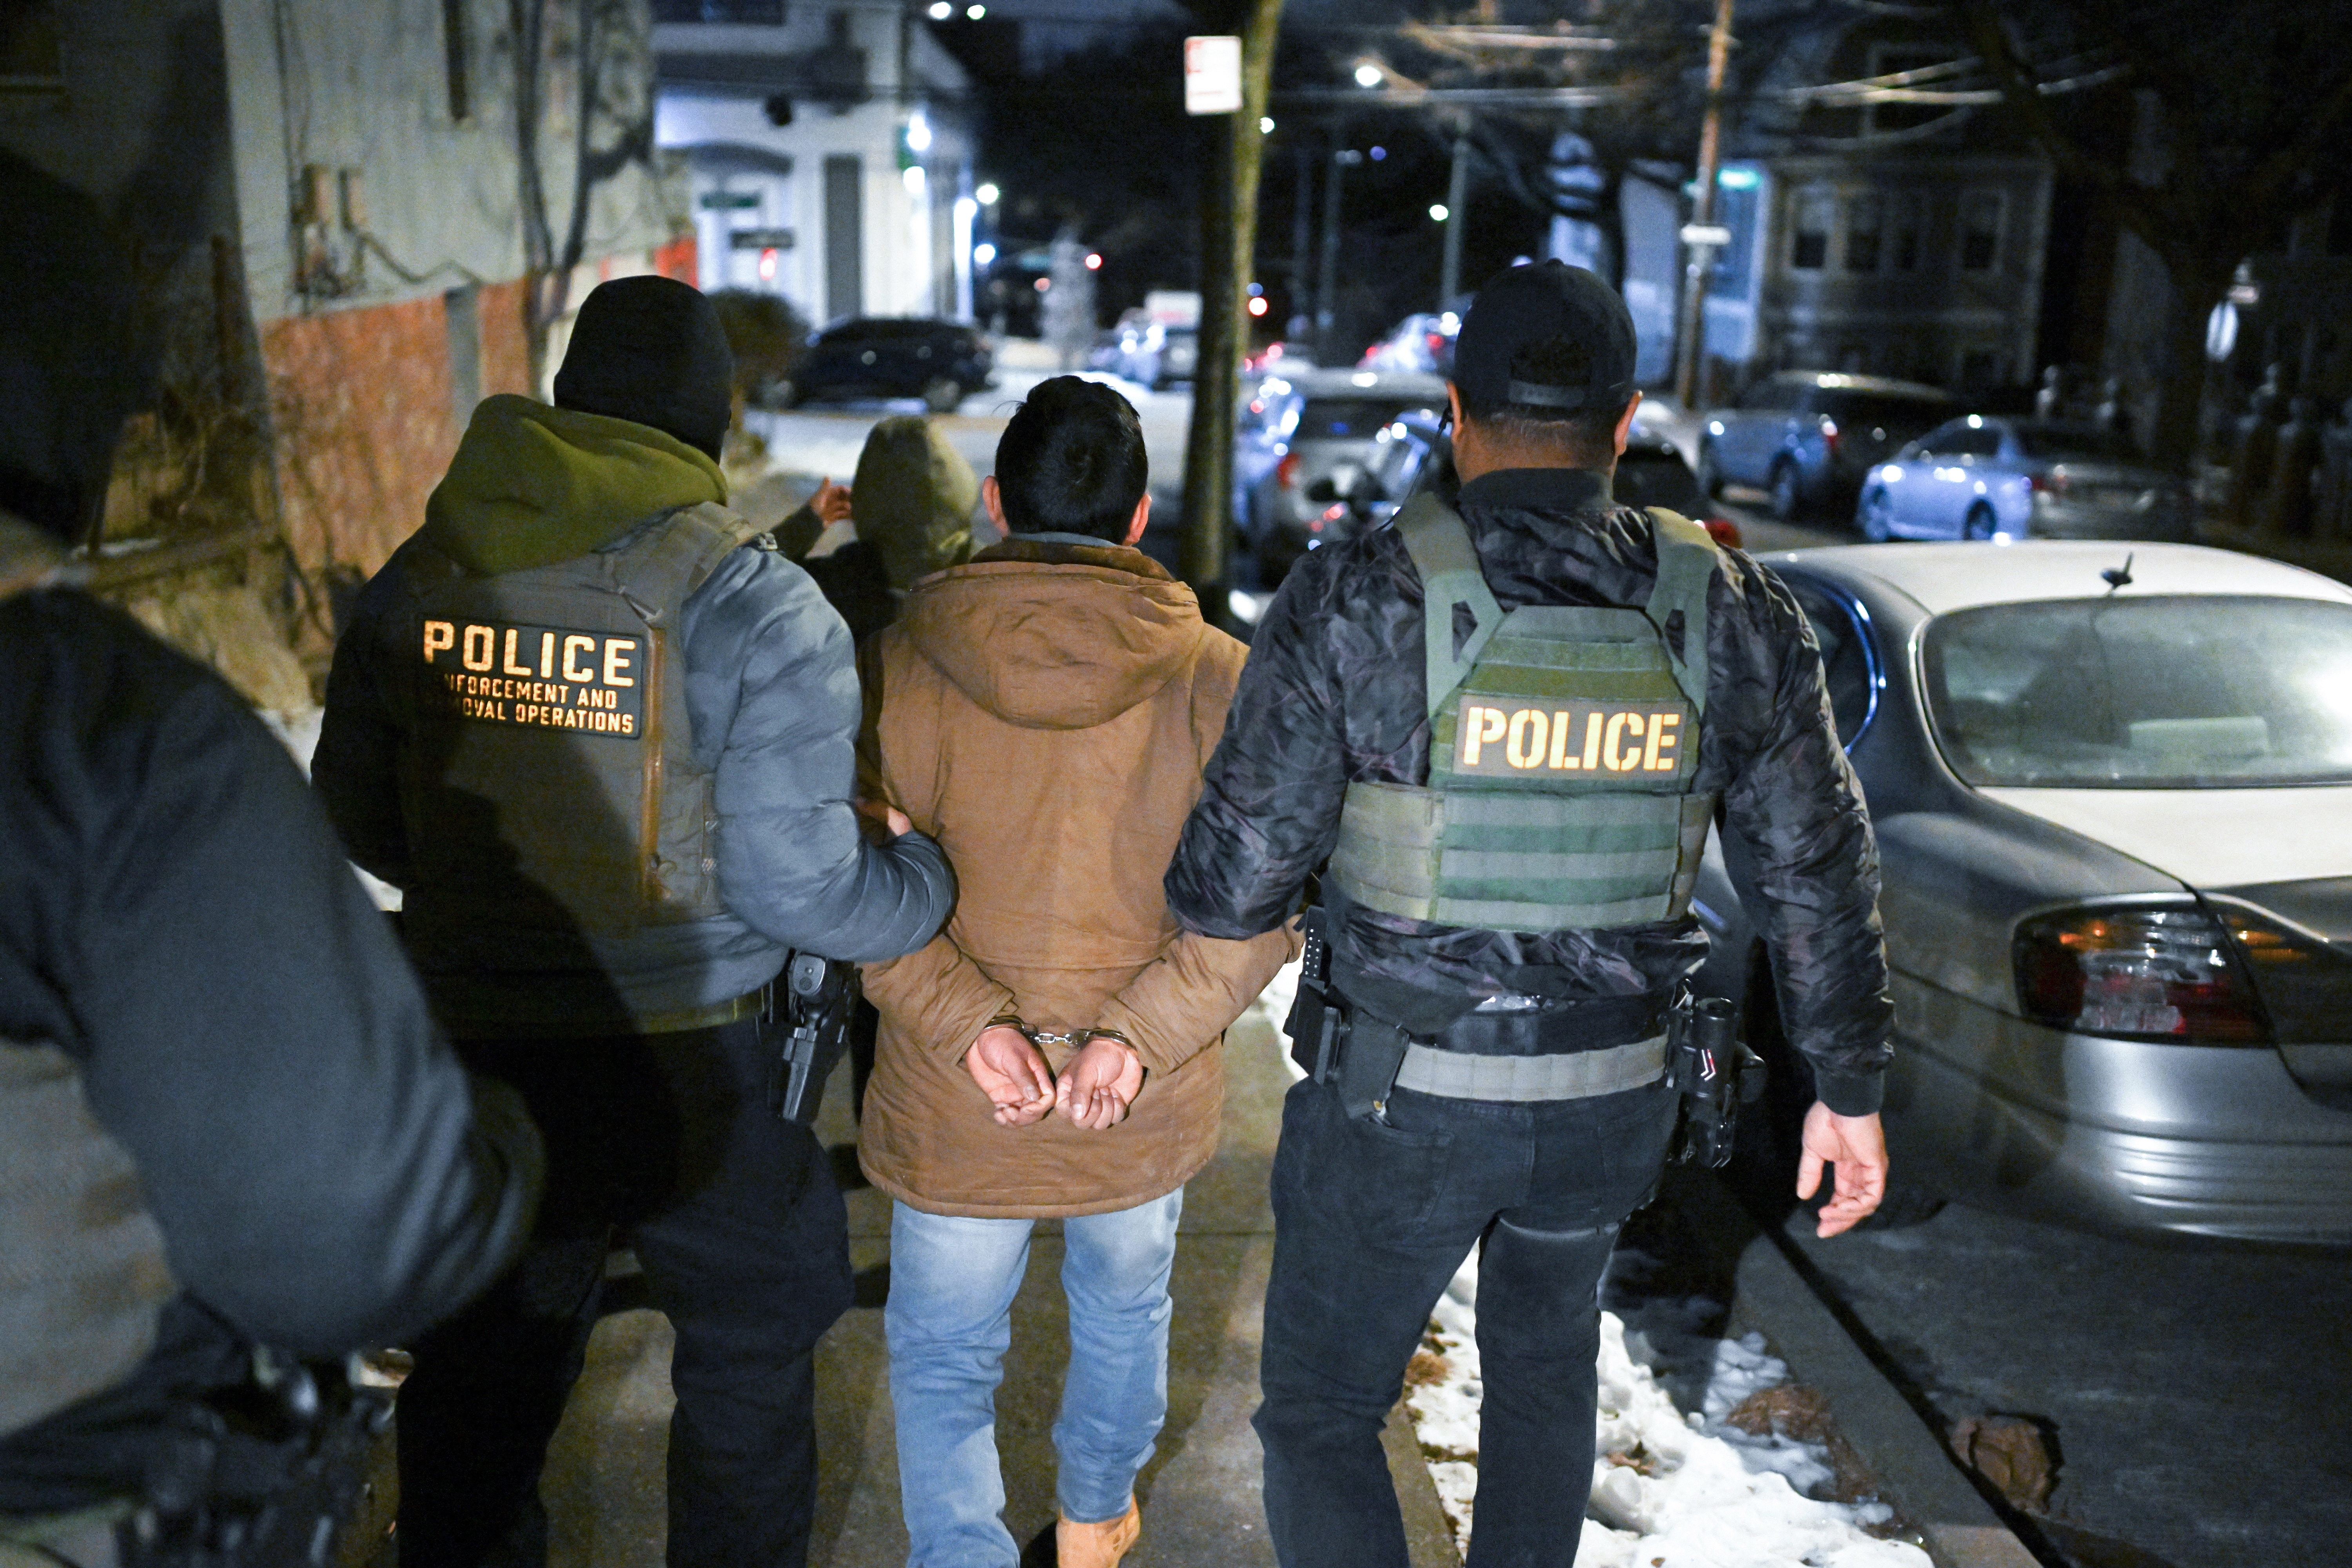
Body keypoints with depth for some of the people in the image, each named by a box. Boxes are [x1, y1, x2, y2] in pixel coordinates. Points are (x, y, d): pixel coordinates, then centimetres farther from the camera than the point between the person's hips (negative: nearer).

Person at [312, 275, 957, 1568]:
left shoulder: (416, 579, -2)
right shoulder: (754, 603, -17)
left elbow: (356, 821, 8)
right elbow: (800, 887, -18)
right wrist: (939, 878, 0)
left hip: (472, 1050, 4)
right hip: (685, 1069, -3)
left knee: (480, 1367, 21)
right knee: (744, 1362, 19)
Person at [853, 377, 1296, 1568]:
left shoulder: (900, 664, -10)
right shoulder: (1215, 677, -10)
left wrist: (967, 1022, -18)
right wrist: (1139, 1032, -17)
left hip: (955, 1109, -2)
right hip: (1150, 1112, 2)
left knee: (943, 1359, 19)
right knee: (1125, 1312, 29)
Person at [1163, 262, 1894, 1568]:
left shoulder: (1360, 600, -15)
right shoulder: (1731, 612, -4)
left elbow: (1239, 878, -16)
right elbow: (1819, 870, 3)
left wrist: (1177, 906, 8)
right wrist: (1848, 1082, 15)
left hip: (1401, 1097, -4)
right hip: (1613, 1100, 4)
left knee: (1322, 1411, 14)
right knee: (1545, 1362, 29)